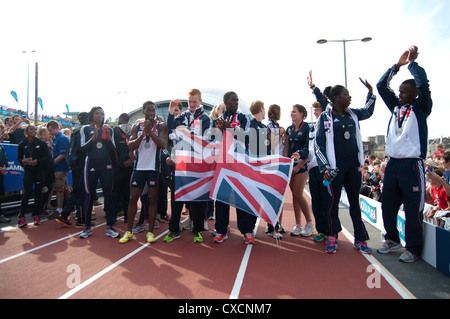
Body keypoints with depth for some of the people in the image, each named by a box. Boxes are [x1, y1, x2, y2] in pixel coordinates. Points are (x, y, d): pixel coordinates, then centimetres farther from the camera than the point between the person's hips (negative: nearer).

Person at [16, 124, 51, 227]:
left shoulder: (41, 143, -2)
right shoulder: (22, 144, 3)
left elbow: (47, 157, -3)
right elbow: (19, 158, 9)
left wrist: (37, 161, -17)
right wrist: (24, 161, -12)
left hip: (40, 171, 0)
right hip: (28, 171, 0)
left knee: (38, 193, 5)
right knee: (27, 193, -9)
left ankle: (36, 215, 15)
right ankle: (21, 216, -2)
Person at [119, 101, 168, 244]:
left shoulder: (161, 126, 2)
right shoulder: (136, 127, 8)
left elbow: (163, 145, -12)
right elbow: (131, 146, -2)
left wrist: (150, 131, -19)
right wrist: (143, 133, -15)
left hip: (154, 167, -2)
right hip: (139, 167, 2)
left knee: (152, 200, 2)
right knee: (133, 198, 4)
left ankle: (150, 231, 11)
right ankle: (128, 231, 15)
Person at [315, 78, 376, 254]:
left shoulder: (352, 114, 10)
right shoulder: (325, 117, -5)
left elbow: (368, 112, 34)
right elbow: (319, 145, -8)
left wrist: (370, 92, 25)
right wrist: (325, 167, -14)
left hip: (353, 164, 5)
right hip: (335, 166, -5)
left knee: (355, 202, 9)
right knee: (334, 201, 2)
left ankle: (360, 240, 17)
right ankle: (332, 238, 14)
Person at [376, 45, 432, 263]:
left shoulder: (420, 107, 1)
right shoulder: (396, 106, 14)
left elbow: (423, 84, -13)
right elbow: (381, 86, 13)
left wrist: (412, 62, -2)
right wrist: (397, 65, 8)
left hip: (412, 165, -5)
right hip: (392, 163, 5)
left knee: (413, 209, -1)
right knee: (387, 205, 10)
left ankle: (413, 249, 11)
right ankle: (392, 239, 27)